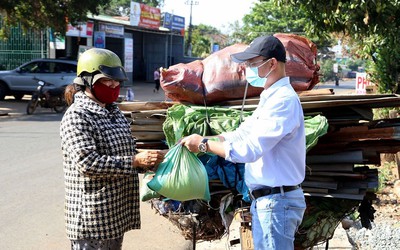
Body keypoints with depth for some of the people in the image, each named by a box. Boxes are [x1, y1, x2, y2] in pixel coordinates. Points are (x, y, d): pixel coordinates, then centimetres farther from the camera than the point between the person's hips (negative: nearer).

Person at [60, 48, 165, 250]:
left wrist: (149, 161, -1)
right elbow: (87, 163, -23)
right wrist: (135, 162, -24)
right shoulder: (77, 116, -14)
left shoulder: (114, 112, 12)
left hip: (117, 211, 8)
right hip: (92, 216, -8)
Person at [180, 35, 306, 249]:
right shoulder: (270, 99, 15)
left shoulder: (283, 100, -20)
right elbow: (242, 134, 15)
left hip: (276, 201, -10)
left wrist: (204, 144, -15)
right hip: (264, 200, 10)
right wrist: (202, 140, 3)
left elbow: (249, 149, -25)